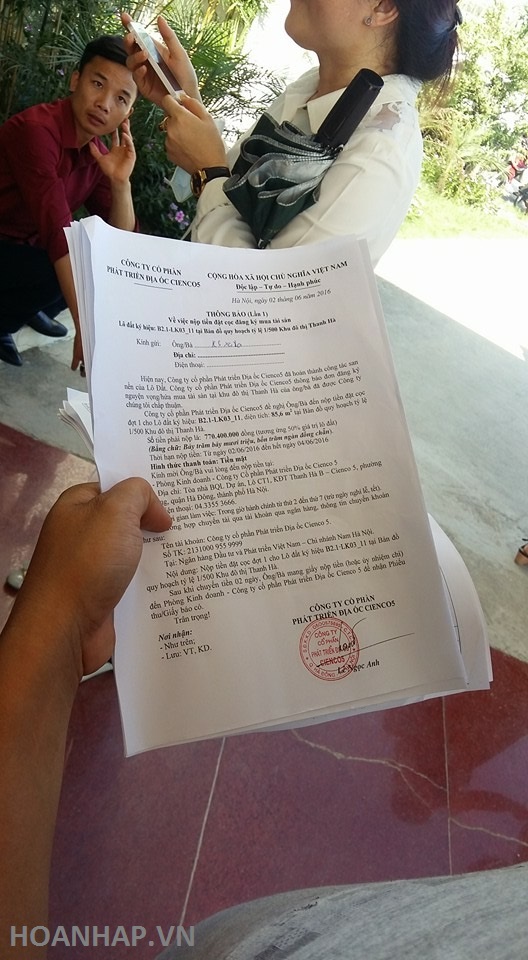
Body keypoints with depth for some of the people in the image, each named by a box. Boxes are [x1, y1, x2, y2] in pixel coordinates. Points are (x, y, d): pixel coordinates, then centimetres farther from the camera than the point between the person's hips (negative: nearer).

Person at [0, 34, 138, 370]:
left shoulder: (98, 154, -1)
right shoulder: (37, 128, -24)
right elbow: (58, 232, -34)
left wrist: (120, 180, -18)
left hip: (27, 250, 8)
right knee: (73, 268, -29)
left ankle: (31, 309, 15)